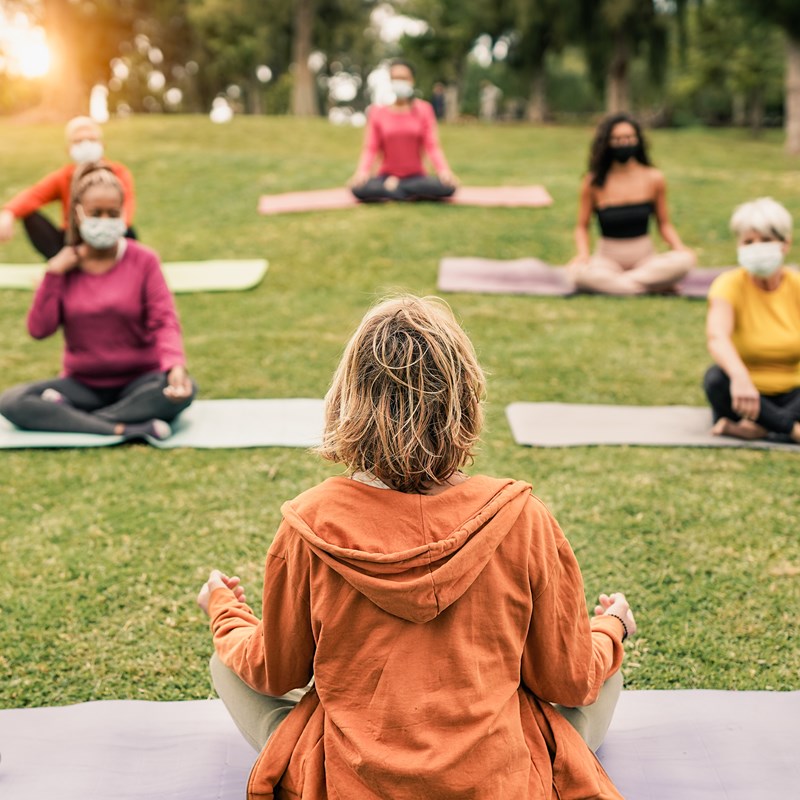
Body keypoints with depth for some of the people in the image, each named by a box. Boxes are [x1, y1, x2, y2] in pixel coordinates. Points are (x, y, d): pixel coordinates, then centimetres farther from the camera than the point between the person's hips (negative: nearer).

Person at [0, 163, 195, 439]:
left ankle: (67, 418, -26)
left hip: (138, 382, -2)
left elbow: (164, 321, -14)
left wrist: (176, 366, -34)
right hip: (83, 384, 2)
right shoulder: (64, 265, 3)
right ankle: (130, 429, -32)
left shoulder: (143, 261, -4)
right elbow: (39, 329, -4)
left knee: (184, 390, -34)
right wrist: (53, 274, -12)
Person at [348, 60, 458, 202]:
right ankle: (415, 194, -18)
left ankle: (393, 187, -12)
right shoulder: (377, 112, 2)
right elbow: (370, 149, -2)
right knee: (358, 189, -33)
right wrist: (362, 171, -22)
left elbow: (432, 145, -3)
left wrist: (444, 170, -22)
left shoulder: (423, 109, 3)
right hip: (386, 176, -1)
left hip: (416, 177, 1)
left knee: (448, 187, -30)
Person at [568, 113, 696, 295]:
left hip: (645, 257, 1)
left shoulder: (653, 179, -1)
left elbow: (664, 223, 7)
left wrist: (679, 247, -12)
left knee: (686, 260, -29)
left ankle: (610, 283, -23)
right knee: (577, 271, -36)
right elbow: (582, 227, 3)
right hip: (608, 258, -1)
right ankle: (656, 287, -28)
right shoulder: (593, 183, -4)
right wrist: (583, 253, -17)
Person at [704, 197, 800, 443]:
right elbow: (717, 337, -31)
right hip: (747, 395, -1)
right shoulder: (730, 284, -10)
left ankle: (756, 428, -32)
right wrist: (740, 377, -52)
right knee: (717, 378, -34)